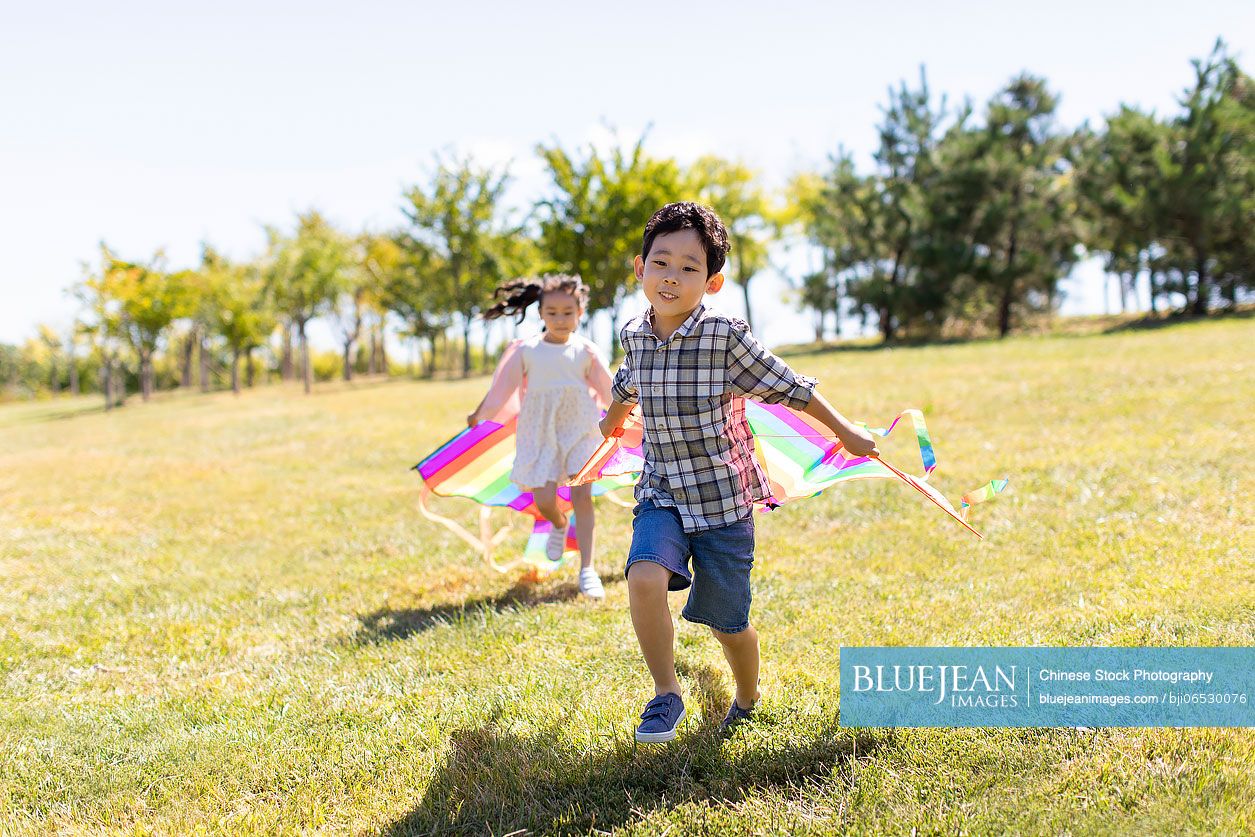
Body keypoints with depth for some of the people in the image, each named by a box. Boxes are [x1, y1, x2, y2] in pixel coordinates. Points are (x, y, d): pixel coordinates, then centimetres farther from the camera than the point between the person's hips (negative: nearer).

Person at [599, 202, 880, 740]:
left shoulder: (726, 337, -17)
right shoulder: (633, 336, -2)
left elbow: (789, 387, -4)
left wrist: (845, 431, 6)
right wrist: (613, 417, 43)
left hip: (723, 498, -3)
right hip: (662, 495, 3)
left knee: (726, 622, 7)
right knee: (645, 578, -25)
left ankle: (747, 701, 39)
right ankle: (666, 695, -3)